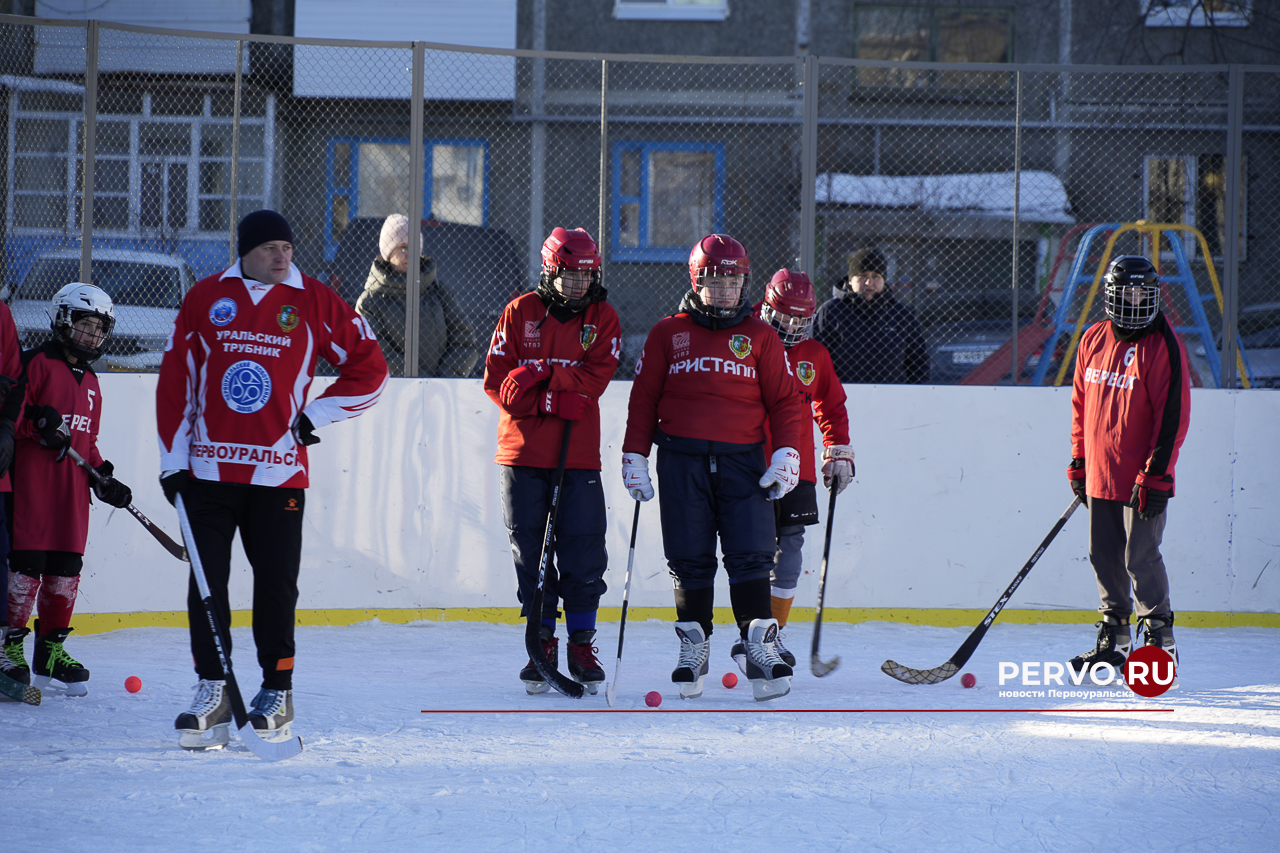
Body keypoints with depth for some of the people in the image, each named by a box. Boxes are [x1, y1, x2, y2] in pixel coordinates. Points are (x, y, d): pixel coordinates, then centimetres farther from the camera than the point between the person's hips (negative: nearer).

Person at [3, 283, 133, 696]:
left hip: (73, 485, 7)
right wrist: (39, 422, -25)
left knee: (66, 567, 6)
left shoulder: (90, 382, 21)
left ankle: (51, 649, 14)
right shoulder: (37, 363, -3)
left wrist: (104, 478, 14)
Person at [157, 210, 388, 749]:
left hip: (279, 471, -1)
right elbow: (175, 377, 6)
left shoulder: (314, 304, 2)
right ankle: (212, 691, 7)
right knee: (206, 580, 1)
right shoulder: (205, 299, 5)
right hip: (207, 468, 1)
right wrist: (172, 460, 2)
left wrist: (317, 416, -1)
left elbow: (370, 367, 8)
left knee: (276, 583, 1)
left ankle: (277, 692, 11)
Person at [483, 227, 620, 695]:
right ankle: (542, 644, 11)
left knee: (583, 551, -1)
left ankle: (582, 644, 10)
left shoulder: (603, 318, 5)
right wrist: (554, 399, -14)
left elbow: (594, 380, -7)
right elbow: (496, 380, -1)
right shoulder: (519, 313, 4)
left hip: (579, 454, 0)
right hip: (523, 450, 0)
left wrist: (540, 376, -17)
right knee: (530, 550, 2)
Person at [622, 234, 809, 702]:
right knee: (690, 560, 3)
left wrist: (787, 454, -3)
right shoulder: (668, 334, 8)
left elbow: (786, 401, 8)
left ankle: (761, 645, -10)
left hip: (742, 459, 0)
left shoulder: (760, 336, 8)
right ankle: (693, 644, 13)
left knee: (750, 555, -10)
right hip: (682, 458, 0)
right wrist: (634, 458, 4)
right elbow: (643, 399, 10)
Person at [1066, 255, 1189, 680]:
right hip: (1100, 476, 6)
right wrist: (1079, 460, 16)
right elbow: (1081, 402, 18)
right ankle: (1113, 640, 21)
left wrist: (1157, 473, -18)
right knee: (1105, 556, 10)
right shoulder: (1093, 340, 9)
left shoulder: (1163, 346, -10)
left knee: (1141, 558, -6)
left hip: (1142, 479, -6)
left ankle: (1159, 640, 5)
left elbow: (1173, 415, -14)